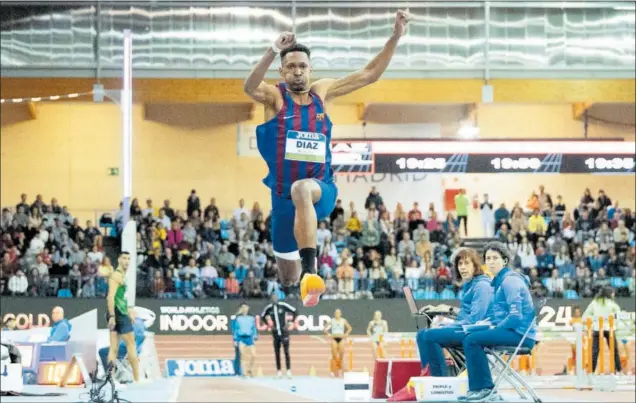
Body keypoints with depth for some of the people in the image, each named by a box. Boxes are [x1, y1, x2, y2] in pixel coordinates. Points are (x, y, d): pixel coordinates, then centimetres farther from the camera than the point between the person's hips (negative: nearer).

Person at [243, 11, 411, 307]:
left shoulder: (321, 92, 5)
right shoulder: (274, 97, -4)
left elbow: (369, 74, 5)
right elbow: (249, 87, -28)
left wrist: (395, 38, -6)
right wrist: (273, 51, -45)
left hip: (321, 189, -1)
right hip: (283, 196, 1)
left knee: (301, 189, -41)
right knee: (288, 277, 11)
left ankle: (309, 271, -49)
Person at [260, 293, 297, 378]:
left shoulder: (283, 306, -7)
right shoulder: (269, 308, 2)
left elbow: (294, 311, 0)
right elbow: (263, 316, 18)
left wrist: (290, 323, -4)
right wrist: (269, 325, 7)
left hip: (284, 332, -3)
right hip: (275, 333, 3)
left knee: (286, 352, -7)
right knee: (277, 353, 4)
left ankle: (288, 370, -6)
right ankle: (278, 371, 8)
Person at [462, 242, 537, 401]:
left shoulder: (509, 280, -13)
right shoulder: (500, 280, 16)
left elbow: (516, 315, -21)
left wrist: (496, 328, -11)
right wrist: (491, 324, 8)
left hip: (519, 333, -10)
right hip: (510, 330, 10)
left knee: (472, 340, -17)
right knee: (470, 337, 13)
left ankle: (484, 386, -7)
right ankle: (476, 386, 12)